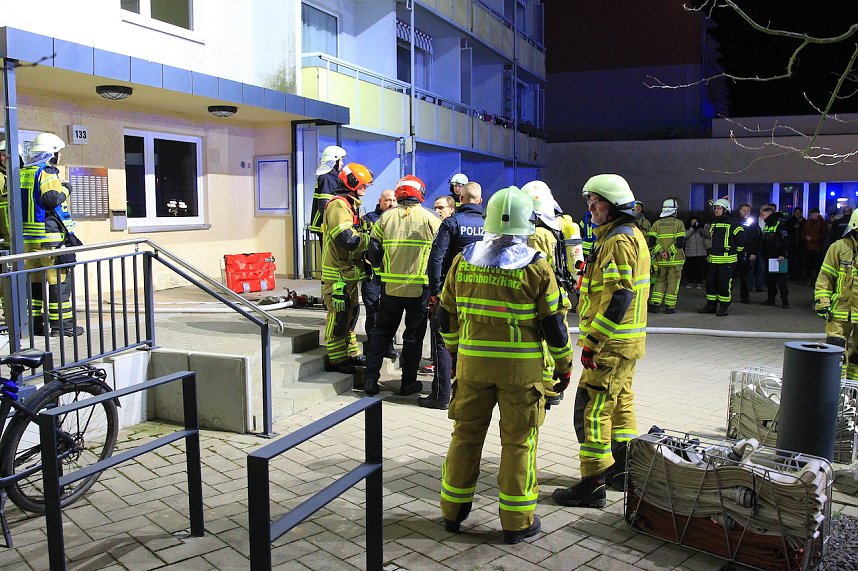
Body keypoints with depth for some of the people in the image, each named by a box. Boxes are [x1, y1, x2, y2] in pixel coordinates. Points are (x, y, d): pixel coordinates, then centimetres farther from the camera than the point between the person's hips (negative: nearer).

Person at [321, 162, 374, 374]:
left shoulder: (349, 204, 18)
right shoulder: (338, 205, -16)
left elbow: (356, 235, 18)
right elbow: (348, 240, -26)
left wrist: (367, 235, 1)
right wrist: (372, 238, -18)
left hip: (349, 272, 11)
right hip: (338, 273, -11)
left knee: (350, 313, 18)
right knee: (338, 315, -3)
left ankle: (351, 353, 30)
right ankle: (337, 359, 7)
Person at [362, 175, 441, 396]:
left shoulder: (386, 217, 2)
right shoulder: (430, 219, -3)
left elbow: (373, 250, 4)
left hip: (390, 285, 2)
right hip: (420, 286, -2)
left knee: (382, 330, 14)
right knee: (414, 334, 9)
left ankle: (371, 378, 12)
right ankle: (408, 382, 15)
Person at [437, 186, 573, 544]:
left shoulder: (463, 260, 1)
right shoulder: (536, 267, -9)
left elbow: (446, 315, 9)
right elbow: (553, 323, -6)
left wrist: (456, 351, 23)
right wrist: (564, 365, 7)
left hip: (472, 362, 3)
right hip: (521, 366, -3)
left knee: (466, 433, 15)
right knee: (518, 441, 8)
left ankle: (453, 511, 28)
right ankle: (517, 522, 18)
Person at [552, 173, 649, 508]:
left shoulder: (618, 240, -17)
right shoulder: (632, 235, 16)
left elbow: (618, 297, -25)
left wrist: (592, 340, -24)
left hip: (610, 344, -11)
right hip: (626, 341, 11)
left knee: (591, 411, -7)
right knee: (620, 403, 19)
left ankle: (592, 486, -2)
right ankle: (622, 470, 32)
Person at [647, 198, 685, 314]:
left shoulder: (656, 223, 5)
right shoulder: (679, 223, -3)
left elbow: (651, 241, -5)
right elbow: (680, 242, -13)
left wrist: (660, 252, -8)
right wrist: (669, 252, -11)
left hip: (660, 260, 3)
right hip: (675, 259, -2)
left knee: (660, 281, 13)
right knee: (673, 282, 5)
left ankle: (654, 304, 4)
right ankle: (669, 306, 6)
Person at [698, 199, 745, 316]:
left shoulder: (733, 222, -8)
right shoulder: (713, 223, 16)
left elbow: (741, 238, -8)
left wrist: (737, 252, -2)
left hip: (727, 259, -8)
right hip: (713, 259, 8)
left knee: (724, 283, -4)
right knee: (710, 282, 9)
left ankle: (724, 307, 5)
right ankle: (711, 305, 19)